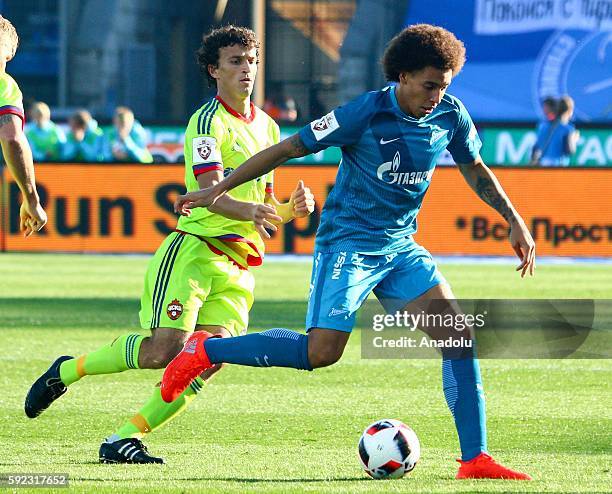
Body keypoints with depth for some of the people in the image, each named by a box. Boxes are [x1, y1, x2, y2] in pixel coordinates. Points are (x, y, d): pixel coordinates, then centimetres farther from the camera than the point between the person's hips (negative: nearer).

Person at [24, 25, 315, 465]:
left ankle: (126, 439, -7)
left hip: (238, 267, 7)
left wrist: (290, 209, 3)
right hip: (194, 250, -7)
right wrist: (249, 210, -38)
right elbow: (209, 192, -19)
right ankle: (66, 371, 4)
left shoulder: (268, 127, 19)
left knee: (210, 361, -12)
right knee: (164, 350, -19)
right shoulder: (208, 121, -6)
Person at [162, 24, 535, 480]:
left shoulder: (450, 116, -1)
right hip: (348, 241, -6)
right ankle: (205, 351, 1)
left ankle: (475, 460, -7)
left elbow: (476, 170, 19)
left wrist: (515, 221, 12)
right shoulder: (366, 113, -17)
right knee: (322, 352, -18)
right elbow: (289, 149, -10)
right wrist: (218, 190, -7)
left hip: (401, 246, 6)